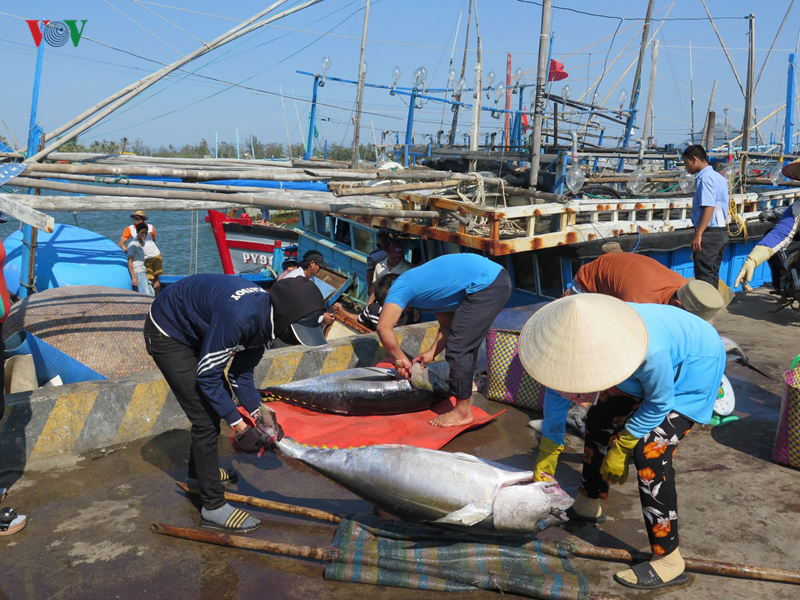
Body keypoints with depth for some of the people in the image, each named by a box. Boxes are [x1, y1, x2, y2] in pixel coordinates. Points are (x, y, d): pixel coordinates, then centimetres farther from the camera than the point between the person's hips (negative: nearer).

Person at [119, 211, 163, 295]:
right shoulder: (129, 229, -6)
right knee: (149, 280, -9)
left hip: (156, 256, 3)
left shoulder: (151, 227, 2)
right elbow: (120, 244, -8)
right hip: (145, 260, -3)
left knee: (157, 278, 5)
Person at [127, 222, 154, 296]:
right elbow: (129, 262, -15)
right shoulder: (133, 244, -12)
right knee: (146, 295, -18)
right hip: (137, 273, -10)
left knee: (152, 294, 8)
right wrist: (133, 277, -19)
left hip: (143, 272, 10)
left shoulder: (142, 242, 14)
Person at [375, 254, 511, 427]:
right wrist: (432, 352, 16)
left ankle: (462, 412, 3)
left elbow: (383, 327, -12)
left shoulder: (400, 287, 0)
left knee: (459, 347, -4)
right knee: (466, 343, 26)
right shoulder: (420, 283, 25)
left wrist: (399, 358, 0)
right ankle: (464, 386, 43)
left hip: (485, 285, -10)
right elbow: (448, 324, 23)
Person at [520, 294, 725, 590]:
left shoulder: (650, 351, -44)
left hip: (696, 366, -7)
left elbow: (659, 403, -24)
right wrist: (548, 448, -6)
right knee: (600, 420, 11)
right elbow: (557, 389, -10)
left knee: (650, 452, -18)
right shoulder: (580, 339, -25)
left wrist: (622, 446, -15)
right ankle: (588, 504, 32)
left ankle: (668, 561, -7)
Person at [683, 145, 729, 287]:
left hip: (709, 232, -10)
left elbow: (709, 207, -22)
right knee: (713, 274, 14)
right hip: (722, 232, 10)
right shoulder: (720, 178, 16)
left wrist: (698, 234, -25)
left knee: (704, 275, -8)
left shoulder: (705, 178, -14)